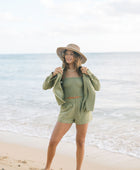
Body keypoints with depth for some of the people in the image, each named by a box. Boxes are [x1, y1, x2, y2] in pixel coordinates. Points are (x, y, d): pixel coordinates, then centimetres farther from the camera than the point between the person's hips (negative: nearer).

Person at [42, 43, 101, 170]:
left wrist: (88, 73, -12)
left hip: (82, 109, 0)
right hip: (67, 110, 0)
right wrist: (53, 74, -23)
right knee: (53, 141, -5)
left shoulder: (83, 71, 2)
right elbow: (45, 86, -6)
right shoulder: (61, 72, 1)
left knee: (80, 142, 9)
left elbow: (97, 87, 2)